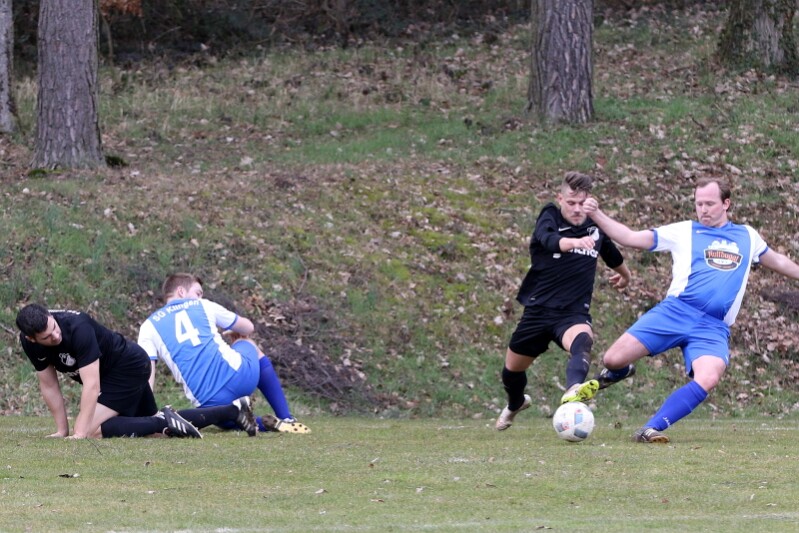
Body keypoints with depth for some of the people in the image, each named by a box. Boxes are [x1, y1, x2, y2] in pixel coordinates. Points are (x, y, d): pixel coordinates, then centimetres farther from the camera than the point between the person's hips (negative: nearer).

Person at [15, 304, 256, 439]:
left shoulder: (77, 328, -35)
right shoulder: (29, 343, -14)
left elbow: (91, 385, -36)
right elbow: (49, 386, -3)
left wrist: (79, 433, -39)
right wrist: (62, 430, -5)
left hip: (128, 366, -8)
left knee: (93, 429, -22)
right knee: (154, 423, 18)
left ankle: (164, 421, -13)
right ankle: (233, 410, 24)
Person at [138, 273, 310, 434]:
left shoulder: (148, 326, 14)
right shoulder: (203, 306, 15)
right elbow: (248, 328, 29)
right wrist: (237, 337, 53)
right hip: (237, 375, -1)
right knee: (250, 346, 39)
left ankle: (264, 425, 6)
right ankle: (286, 419, 27)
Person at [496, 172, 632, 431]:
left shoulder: (595, 226, 6)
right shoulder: (549, 218, -7)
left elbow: (612, 254, 29)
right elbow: (550, 240, -33)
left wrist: (624, 274, 47)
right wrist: (576, 242, -54)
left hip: (574, 313, 0)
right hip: (539, 310, 0)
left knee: (582, 341, -36)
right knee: (512, 370, 17)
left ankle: (573, 390, -65)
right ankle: (516, 404, 52)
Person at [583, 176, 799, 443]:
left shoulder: (747, 236, 19)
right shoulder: (683, 232, 11)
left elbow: (777, 261, 38)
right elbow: (631, 238, 6)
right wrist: (597, 215, -6)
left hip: (714, 328, 1)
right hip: (676, 311, -1)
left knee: (708, 379, -30)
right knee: (613, 359, -13)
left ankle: (651, 430, -26)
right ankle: (618, 371, 27)